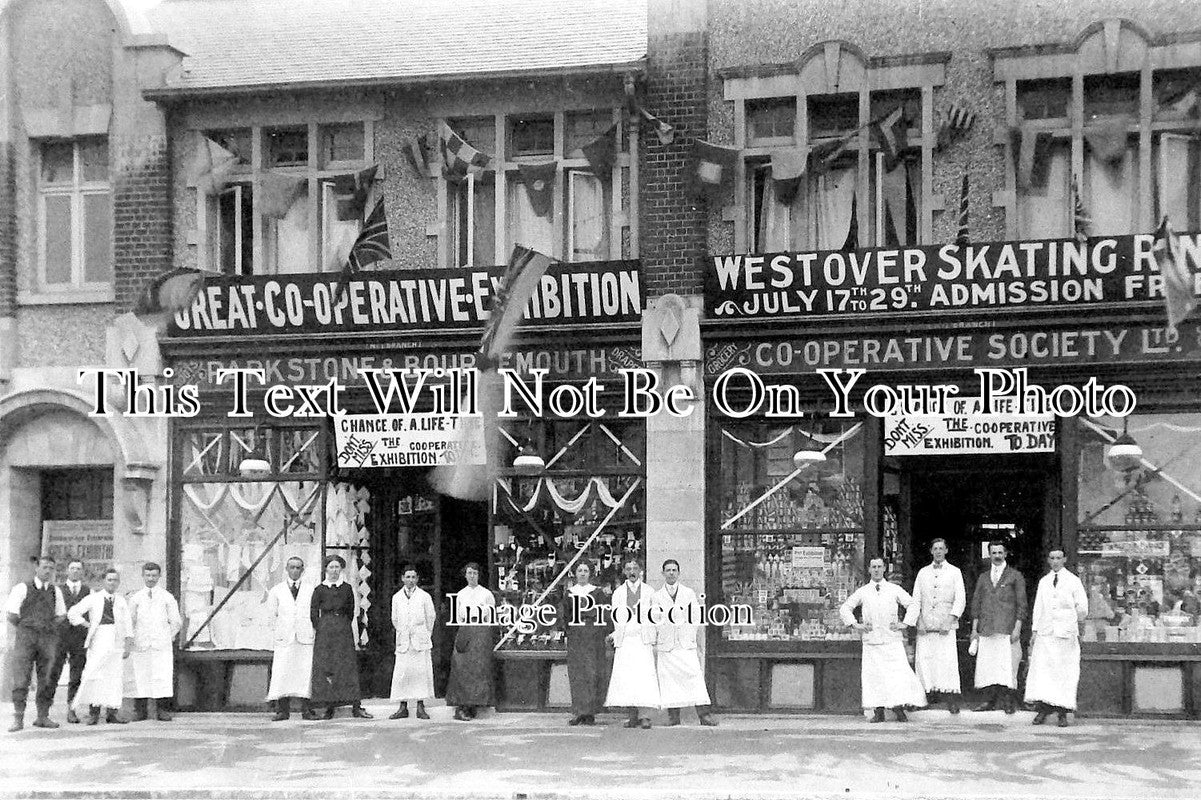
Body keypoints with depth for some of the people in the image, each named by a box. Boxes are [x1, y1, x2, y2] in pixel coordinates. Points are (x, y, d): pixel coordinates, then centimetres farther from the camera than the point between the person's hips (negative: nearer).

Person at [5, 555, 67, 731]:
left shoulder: (56, 591, 12)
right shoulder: (22, 588, 1)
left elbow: (61, 616, 18)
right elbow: (12, 617, -1)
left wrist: (49, 627, 7)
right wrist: (26, 628, 4)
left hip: (48, 638, 3)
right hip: (25, 637, -3)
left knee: (47, 679, 3)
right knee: (21, 678, -7)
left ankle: (43, 717, 10)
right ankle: (18, 719, -6)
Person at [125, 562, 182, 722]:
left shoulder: (167, 597, 7)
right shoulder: (135, 598, 10)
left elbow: (176, 622, 9)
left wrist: (168, 638, 4)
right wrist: (132, 639, 5)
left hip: (161, 645, -1)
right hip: (140, 645, 1)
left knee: (163, 677, -8)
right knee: (139, 678, -1)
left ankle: (162, 711, -5)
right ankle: (140, 710, 6)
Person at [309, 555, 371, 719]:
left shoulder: (347, 588, 9)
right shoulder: (320, 589, 4)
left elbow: (351, 610, 12)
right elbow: (313, 613, 3)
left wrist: (344, 626, 6)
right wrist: (319, 630, -2)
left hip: (344, 630, 1)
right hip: (324, 630, -1)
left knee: (348, 666, -4)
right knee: (325, 667, -4)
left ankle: (356, 706, -7)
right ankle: (329, 707, 1)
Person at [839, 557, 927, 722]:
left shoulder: (895, 590, 8)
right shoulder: (862, 592, 10)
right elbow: (844, 608, 16)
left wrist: (905, 624, 0)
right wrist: (855, 625, 4)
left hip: (892, 640, -1)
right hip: (871, 642, 1)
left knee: (899, 673, -11)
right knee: (873, 676, -5)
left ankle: (899, 709, -5)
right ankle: (879, 711, 2)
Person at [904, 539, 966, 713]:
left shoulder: (954, 572, 10)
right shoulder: (923, 572, 16)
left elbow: (960, 599, 3)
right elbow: (916, 600, 12)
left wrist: (950, 618, -12)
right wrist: (908, 622, 0)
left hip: (945, 626, -3)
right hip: (925, 626, 3)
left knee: (948, 661, -12)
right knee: (923, 659, -8)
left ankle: (952, 701, -11)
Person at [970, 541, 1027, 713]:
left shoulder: (1015, 576, 6)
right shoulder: (983, 578, 17)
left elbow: (1021, 604, 1)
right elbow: (976, 604, 17)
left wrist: (1017, 629, -8)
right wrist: (974, 629, 9)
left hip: (1007, 629, -4)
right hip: (986, 630, 4)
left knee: (1007, 665, -9)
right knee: (988, 666, -1)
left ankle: (1009, 701, -2)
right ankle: (993, 700, 3)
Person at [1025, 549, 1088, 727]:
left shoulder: (1073, 581, 5)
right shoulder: (1043, 582, 15)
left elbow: (1083, 607, 5)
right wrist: (1034, 631, 9)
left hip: (1066, 632, -3)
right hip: (1045, 632, 3)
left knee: (1065, 673, -3)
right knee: (1041, 670, -7)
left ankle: (1062, 713, 0)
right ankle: (1043, 709, -5)